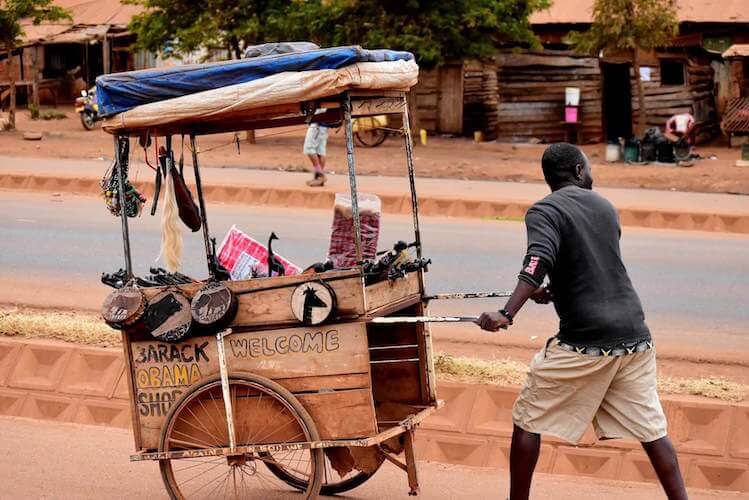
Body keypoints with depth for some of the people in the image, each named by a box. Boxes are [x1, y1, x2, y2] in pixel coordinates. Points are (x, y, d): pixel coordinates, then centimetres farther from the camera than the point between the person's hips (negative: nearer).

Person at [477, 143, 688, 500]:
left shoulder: (544, 211, -4)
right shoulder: (605, 207, 16)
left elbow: (539, 262, -23)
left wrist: (507, 314, -32)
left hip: (584, 339, -5)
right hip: (634, 336, 5)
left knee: (527, 421, 9)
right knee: (651, 428, 10)